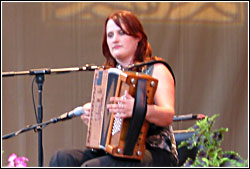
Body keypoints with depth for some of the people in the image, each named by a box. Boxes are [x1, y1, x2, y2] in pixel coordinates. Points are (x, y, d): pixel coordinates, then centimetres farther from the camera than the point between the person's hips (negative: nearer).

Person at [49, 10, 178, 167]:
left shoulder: (156, 70, -1)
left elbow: (169, 115, -17)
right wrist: (88, 114, -1)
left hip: (155, 152, -6)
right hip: (116, 150, 6)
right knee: (61, 159, -19)